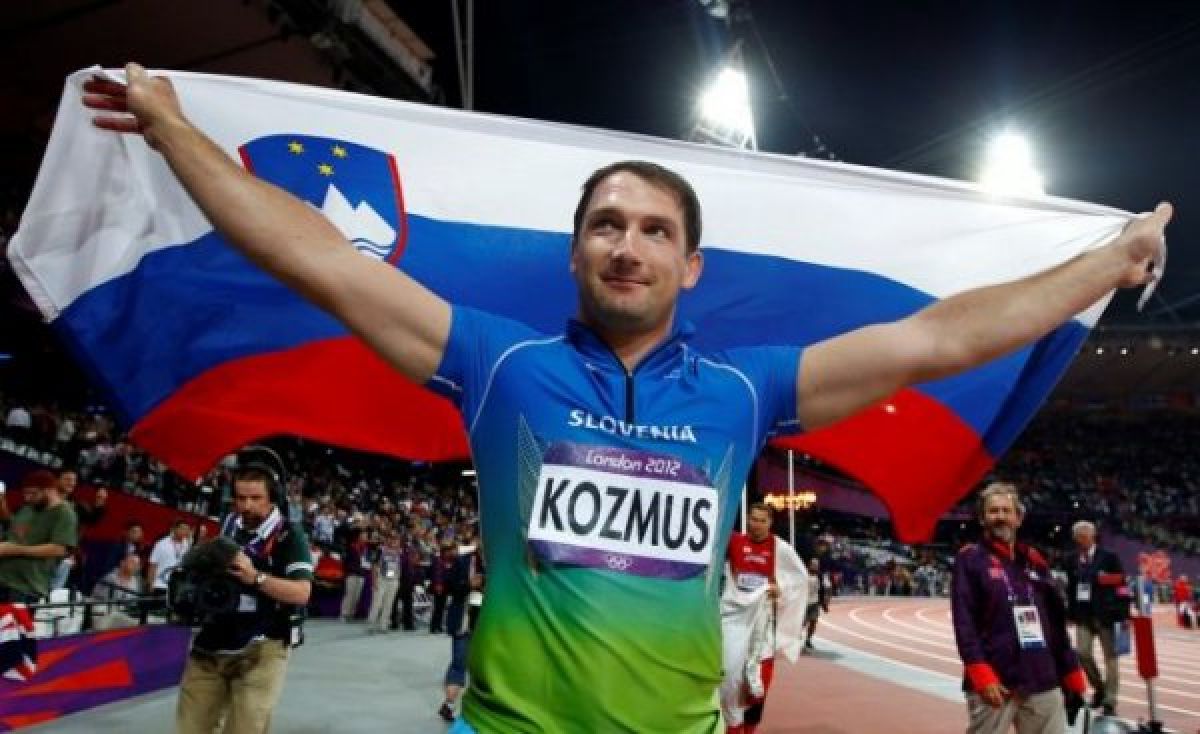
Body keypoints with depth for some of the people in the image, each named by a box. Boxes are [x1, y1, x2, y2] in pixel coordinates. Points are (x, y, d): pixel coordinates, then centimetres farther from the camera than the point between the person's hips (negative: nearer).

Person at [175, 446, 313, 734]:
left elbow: (301, 592, -20)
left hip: (260, 648, -6)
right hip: (212, 643, 6)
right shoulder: (229, 524, 9)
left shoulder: (289, 535, -12)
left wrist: (255, 577, -30)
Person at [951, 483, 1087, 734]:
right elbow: (964, 622, -12)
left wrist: (1072, 677, 14)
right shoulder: (971, 559, -3)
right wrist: (981, 676, -20)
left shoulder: (1034, 560, 15)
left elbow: (1057, 623, 17)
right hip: (994, 684, -5)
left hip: (1044, 685, 6)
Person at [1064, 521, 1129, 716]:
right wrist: (1070, 614, 10)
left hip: (1105, 614, -3)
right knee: (1082, 653, -4)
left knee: (1110, 657, 4)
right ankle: (1099, 687, 20)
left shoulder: (1109, 557, -4)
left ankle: (1110, 700, 13)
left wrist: (1123, 614, -12)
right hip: (1083, 615, 3)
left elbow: (1121, 585, -7)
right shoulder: (1072, 560, 8)